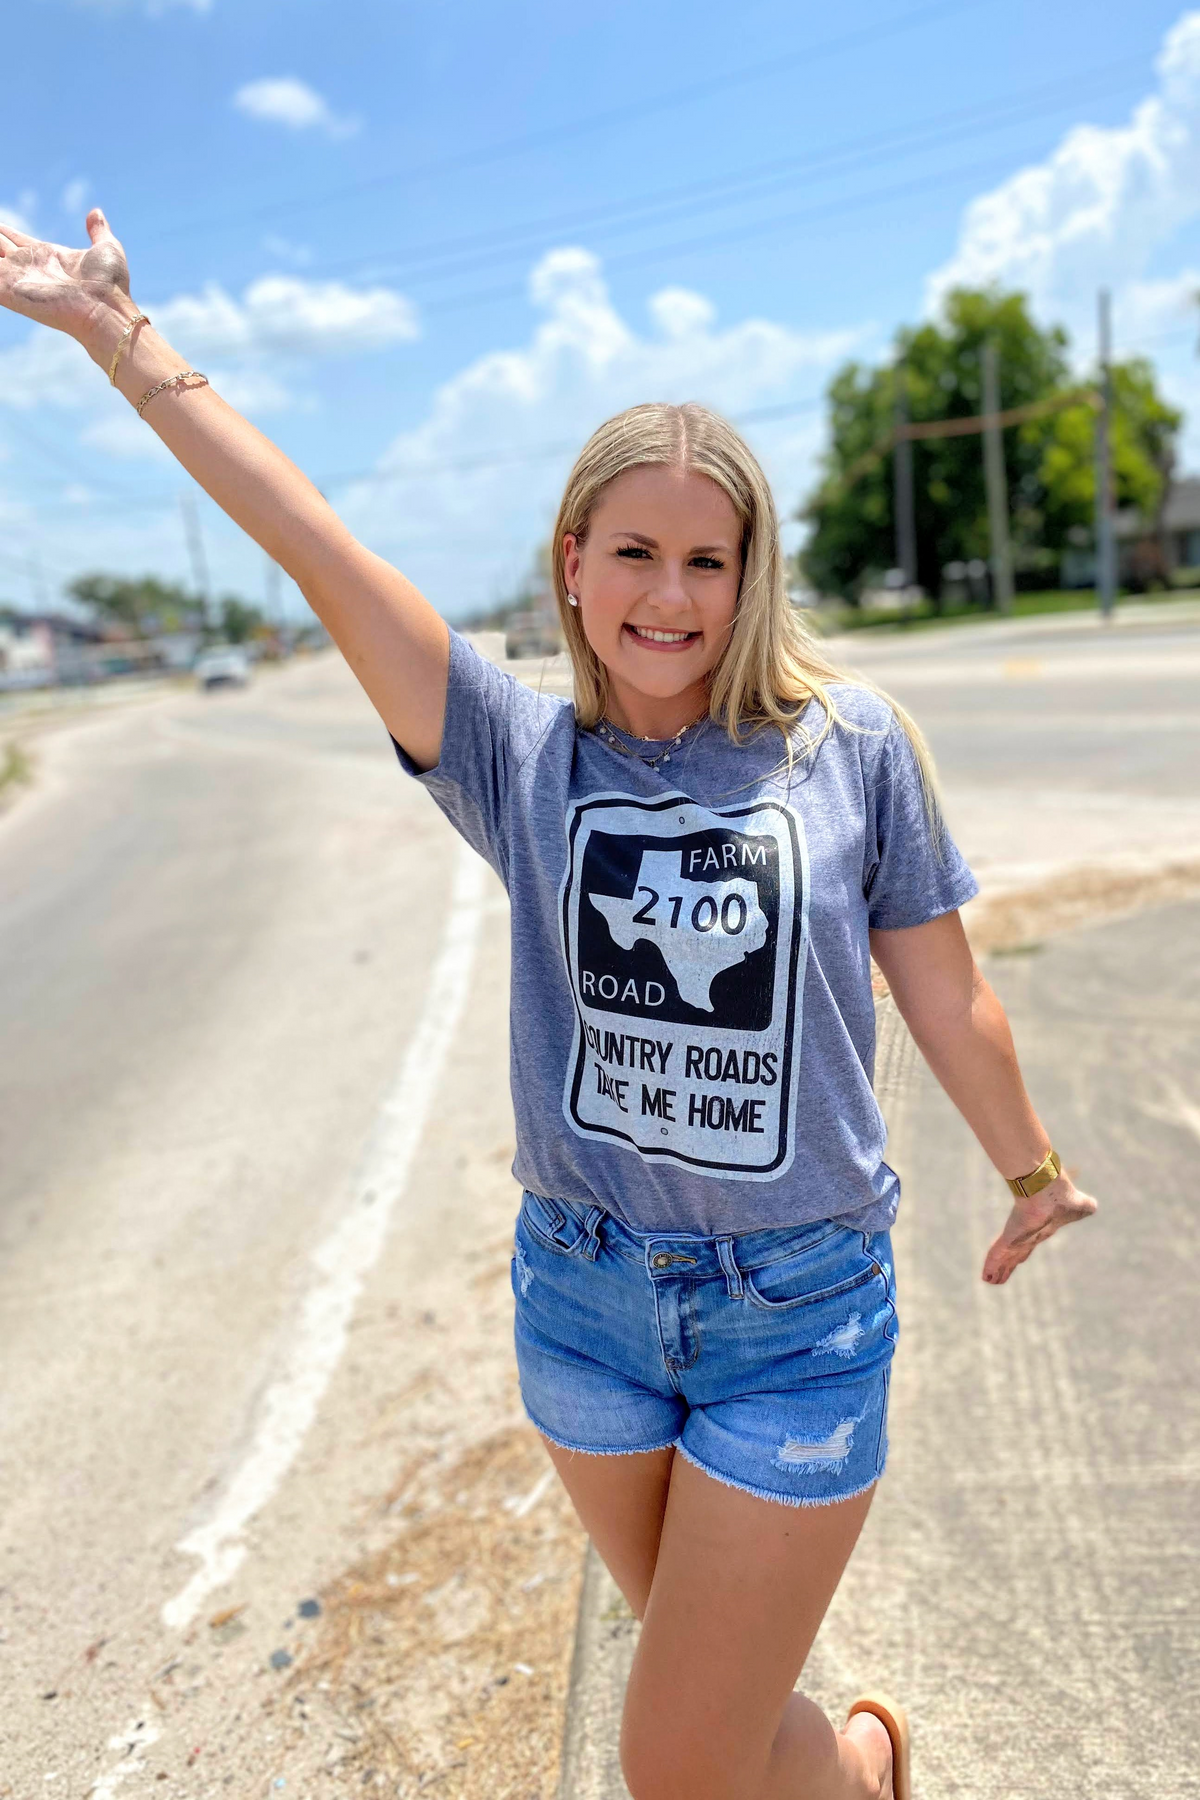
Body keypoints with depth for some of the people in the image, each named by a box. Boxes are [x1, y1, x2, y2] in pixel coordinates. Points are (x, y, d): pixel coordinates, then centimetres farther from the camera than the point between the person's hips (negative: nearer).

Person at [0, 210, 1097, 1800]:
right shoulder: (523, 758, -6)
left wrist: (1033, 1174, 13)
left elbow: (946, 995, 1)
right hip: (583, 1288, 3)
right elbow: (313, 547, -9)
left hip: (801, 1308, -2)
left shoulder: (853, 743, -9)